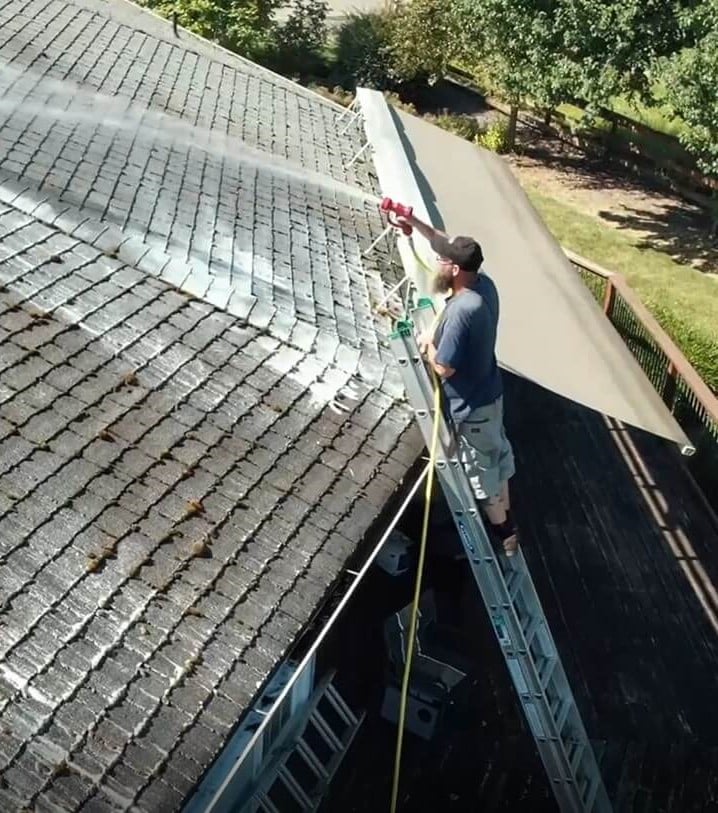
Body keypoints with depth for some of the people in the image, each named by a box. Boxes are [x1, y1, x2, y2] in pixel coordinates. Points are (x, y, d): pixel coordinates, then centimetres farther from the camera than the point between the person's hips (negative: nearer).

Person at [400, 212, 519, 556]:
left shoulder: (461, 311, -33)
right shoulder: (484, 284, -7)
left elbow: (444, 368, -28)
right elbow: (449, 245, 9)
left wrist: (427, 344, -10)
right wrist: (415, 223, 6)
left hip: (470, 406, -9)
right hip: (489, 394, 9)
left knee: (480, 471, 10)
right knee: (497, 457, 24)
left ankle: (504, 536, 27)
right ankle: (506, 518, 44)